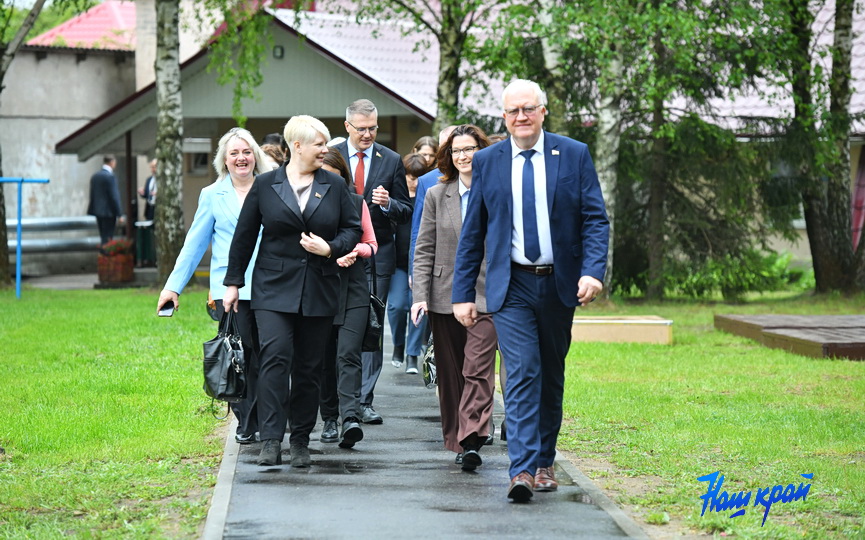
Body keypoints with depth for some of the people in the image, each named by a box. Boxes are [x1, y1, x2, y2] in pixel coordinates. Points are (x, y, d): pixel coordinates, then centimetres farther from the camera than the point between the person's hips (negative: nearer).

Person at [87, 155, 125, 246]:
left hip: (98, 211, 8)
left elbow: (92, 195, 15)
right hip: (108, 212, -8)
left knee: (103, 238, 14)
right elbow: (114, 197, -16)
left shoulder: (95, 176, 9)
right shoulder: (110, 176, -15)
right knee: (107, 239, -5)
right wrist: (119, 215, -12)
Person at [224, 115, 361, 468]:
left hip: (319, 290, 2)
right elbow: (244, 236, 8)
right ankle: (271, 441, -17)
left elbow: (353, 228, 11)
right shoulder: (265, 185, 3)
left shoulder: (335, 186, 7)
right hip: (274, 288, -2)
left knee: (309, 367, 5)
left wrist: (331, 248, -10)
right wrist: (233, 282, 8)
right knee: (275, 357, -16)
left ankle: (301, 442, 14)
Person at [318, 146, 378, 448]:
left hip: (353, 289, 0)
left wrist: (355, 250, -7)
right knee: (324, 358, 5)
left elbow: (371, 244, 15)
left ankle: (350, 418, -24)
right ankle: (330, 419, 15)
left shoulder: (356, 202, 9)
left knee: (348, 354, -13)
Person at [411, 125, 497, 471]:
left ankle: (471, 440, -18)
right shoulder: (436, 196, 9)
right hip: (445, 296, 3)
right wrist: (420, 295, -3)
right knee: (450, 374, 8)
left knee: (478, 369, -14)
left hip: (486, 296, -3)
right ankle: (456, 440, 17)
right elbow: (424, 250, 7)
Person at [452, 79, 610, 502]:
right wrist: (462, 293, 2)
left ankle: (544, 462, 26)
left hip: (559, 284, 1)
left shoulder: (574, 155, 2)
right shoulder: (486, 162, 3)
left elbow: (596, 220, -1)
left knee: (551, 376, 12)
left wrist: (593, 271, -17)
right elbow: (472, 233, 6)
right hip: (512, 286, -1)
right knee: (522, 373, -13)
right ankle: (522, 470, -18)